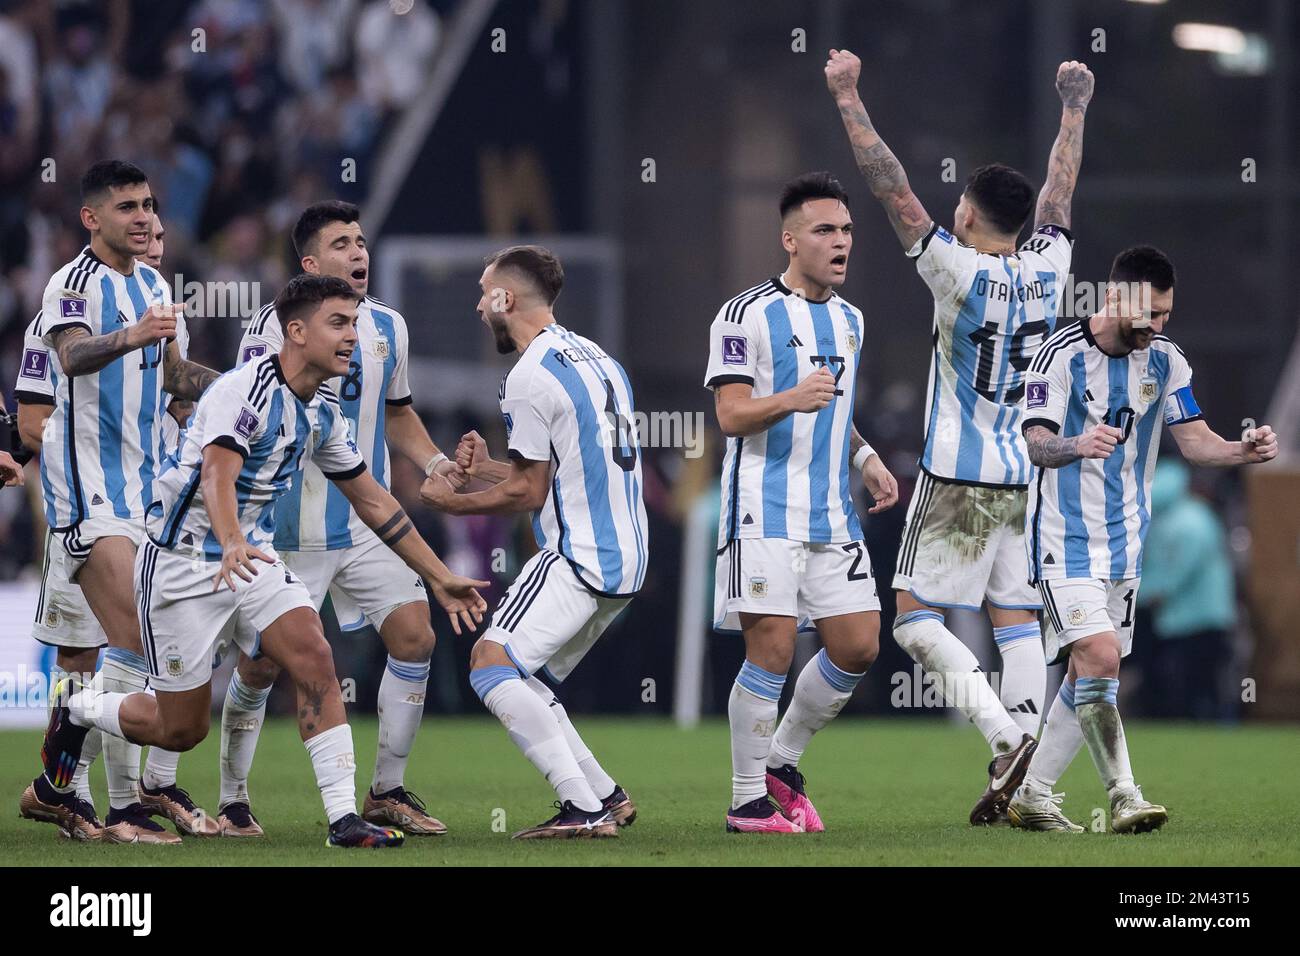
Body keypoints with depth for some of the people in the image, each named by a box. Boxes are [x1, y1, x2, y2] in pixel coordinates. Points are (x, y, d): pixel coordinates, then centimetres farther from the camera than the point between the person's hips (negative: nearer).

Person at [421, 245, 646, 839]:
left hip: (576, 557, -10)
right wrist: (487, 468, 27)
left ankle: (586, 807, -22)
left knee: (492, 665, -15)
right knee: (518, 679, 15)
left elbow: (529, 493, -9)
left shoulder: (530, 378, -13)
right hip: (626, 560, 10)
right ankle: (607, 797, 8)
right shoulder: (597, 358, 17)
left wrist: (450, 502, 5)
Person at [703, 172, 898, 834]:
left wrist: (868, 461, 15)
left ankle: (781, 763, 21)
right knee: (772, 651, -11)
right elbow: (731, 414, -13)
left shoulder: (848, 319, 17)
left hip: (833, 517, 7)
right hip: (765, 513, -7)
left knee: (858, 647, 2)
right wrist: (790, 399, -30)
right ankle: (747, 801, 0)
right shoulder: (749, 314, -7)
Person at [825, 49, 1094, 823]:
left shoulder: (961, 271, -13)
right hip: (1026, 476, 6)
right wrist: (1074, 109, 33)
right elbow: (1059, 191, 18)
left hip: (961, 480, -6)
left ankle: (1007, 734, -21)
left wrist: (848, 99, -9)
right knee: (1018, 622, 7)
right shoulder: (1048, 268, 2)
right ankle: (1018, 785, 1)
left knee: (917, 618, -3)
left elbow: (893, 190, -13)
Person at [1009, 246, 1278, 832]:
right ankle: (1123, 796, -20)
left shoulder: (1164, 361, 3)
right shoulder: (1061, 355, -14)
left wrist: (1245, 451, -17)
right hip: (1066, 537, -6)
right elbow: (1037, 444, -20)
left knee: (1089, 674, 7)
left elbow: (1194, 440, 3)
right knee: (1099, 654, -20)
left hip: (1123, 542, 6)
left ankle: (1032, 795, 18)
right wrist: (1078, 444, -43)